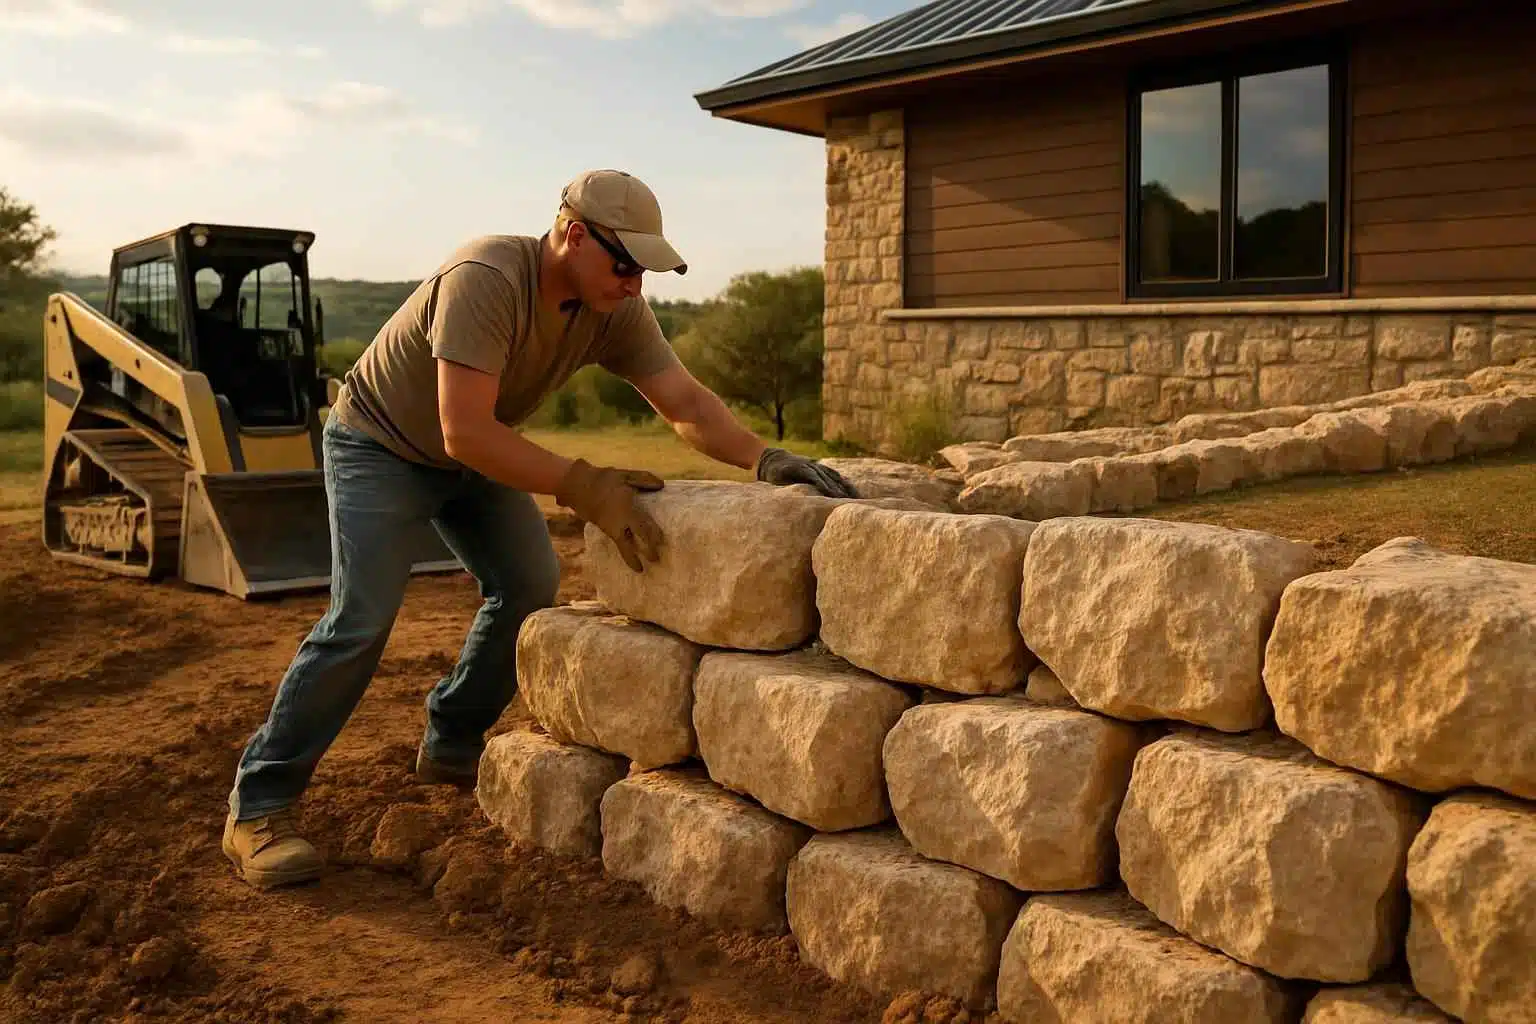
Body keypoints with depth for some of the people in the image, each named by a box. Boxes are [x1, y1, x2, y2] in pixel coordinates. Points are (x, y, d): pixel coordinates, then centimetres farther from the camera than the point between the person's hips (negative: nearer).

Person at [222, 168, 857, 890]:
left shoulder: (616, 310, -14)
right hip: (380, 445, -7)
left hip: (474, 451, 7)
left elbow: (687, 403, -17)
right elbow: (465, 432, -41)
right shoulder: (485, 281, -36)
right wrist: (583, 487, -45)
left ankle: (450, 748, 18)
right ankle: (257, 809, -8)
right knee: (362, 618, -18)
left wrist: (762, 458, -34)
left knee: (529, 586, -2)